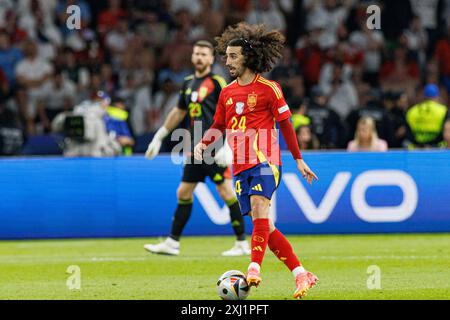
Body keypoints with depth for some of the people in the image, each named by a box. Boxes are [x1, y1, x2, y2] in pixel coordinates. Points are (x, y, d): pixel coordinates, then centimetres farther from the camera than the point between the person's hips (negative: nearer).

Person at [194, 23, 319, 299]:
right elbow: (219, 126, 22)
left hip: (265, 161, -6)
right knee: (264, 226, 3)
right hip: (240, 167, 6)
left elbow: (285, 124, 2)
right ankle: (302, 275, 9)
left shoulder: (268, 88, -2)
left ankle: (254, 270, -34)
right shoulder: (227, 93, 14)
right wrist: (202, 144, 3)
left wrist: (299, 160, 4)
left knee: (259, 208, -27)